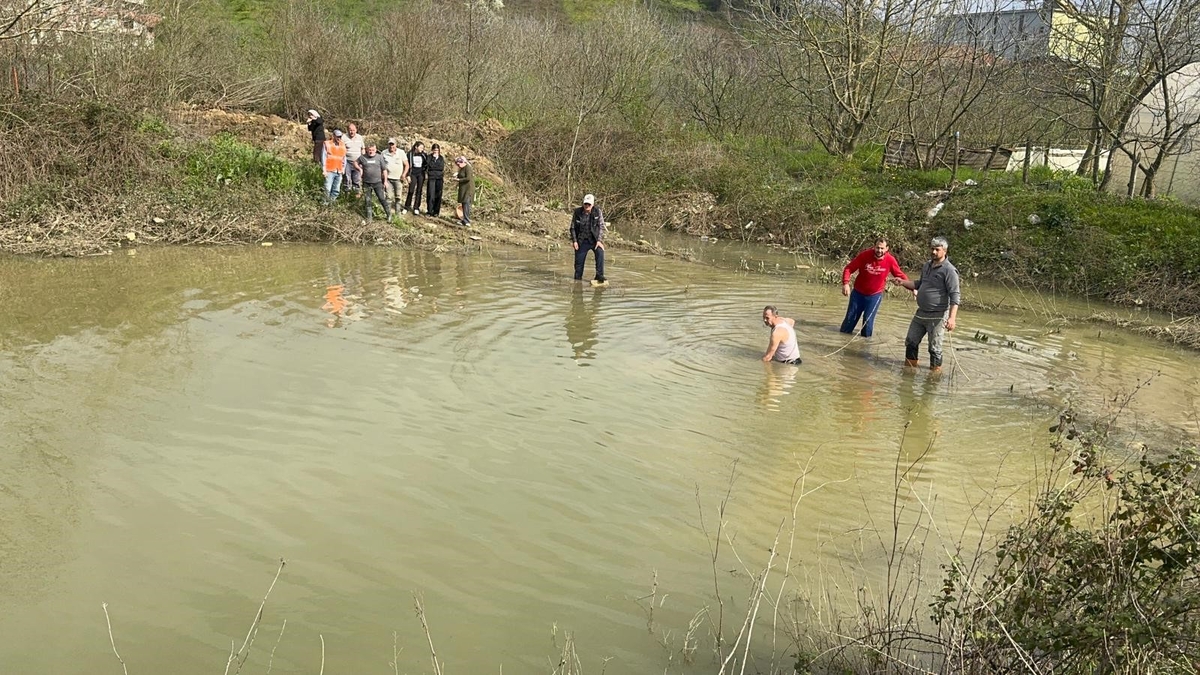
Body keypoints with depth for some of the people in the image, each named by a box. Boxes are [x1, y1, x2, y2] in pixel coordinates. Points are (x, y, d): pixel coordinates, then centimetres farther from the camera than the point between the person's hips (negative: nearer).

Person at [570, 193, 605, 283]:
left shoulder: (597, 211, -7)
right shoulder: (578, 212, -5)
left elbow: (601, 226, -5)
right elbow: (573, 227, 4)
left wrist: (599, 240, -15)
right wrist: (574, 241, -5)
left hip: (594, 240, -1)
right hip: (582, 241, 1)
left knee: (600, 253, -27)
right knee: (579, 260, 1)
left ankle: (599, 276, -25)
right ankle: (577, 278, 19)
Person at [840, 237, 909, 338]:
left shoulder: (890, 260, -17)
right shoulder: (864, 255, -21)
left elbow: (900, 275, -4)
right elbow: (849, 269, -16)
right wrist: (846, 283, -31)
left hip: (875, 296, 0)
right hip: (858, 293, 0)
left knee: (868, 321, -1)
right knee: (850, 318, 11)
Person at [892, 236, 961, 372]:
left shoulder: (949, 270, -14)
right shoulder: (927, 265, 11)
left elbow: (955, 296, -18)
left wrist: (952, 318, -28)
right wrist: (903, 282, 12)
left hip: (937, 316, -8)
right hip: (920, 313, 8)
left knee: (934, 347, 0)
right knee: (911, 341, 14)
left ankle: (935, 371, 12)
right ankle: (909, 366, 29)